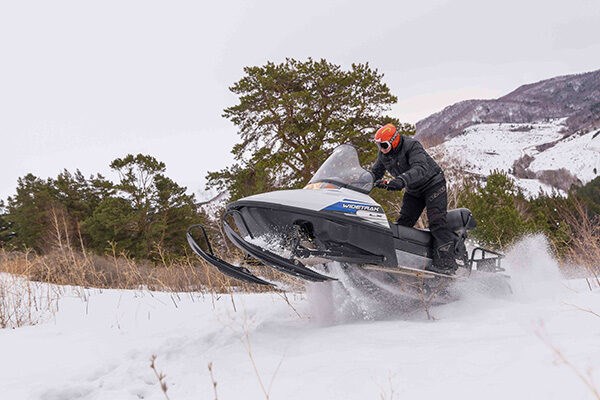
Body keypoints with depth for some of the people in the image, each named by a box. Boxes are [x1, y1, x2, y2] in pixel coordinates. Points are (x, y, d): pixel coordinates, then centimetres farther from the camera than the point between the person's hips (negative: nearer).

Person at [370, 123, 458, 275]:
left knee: (437, 222, -18)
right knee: (402, 223, 1)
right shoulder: (384, 154, -3)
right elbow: (375, 173, 10)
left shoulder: (412, 146, -26)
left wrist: (401, 180, -58)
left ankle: (446, 262, -22)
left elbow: (421, 169, -42)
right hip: (413, 191, 8)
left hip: (433, 184, -8)